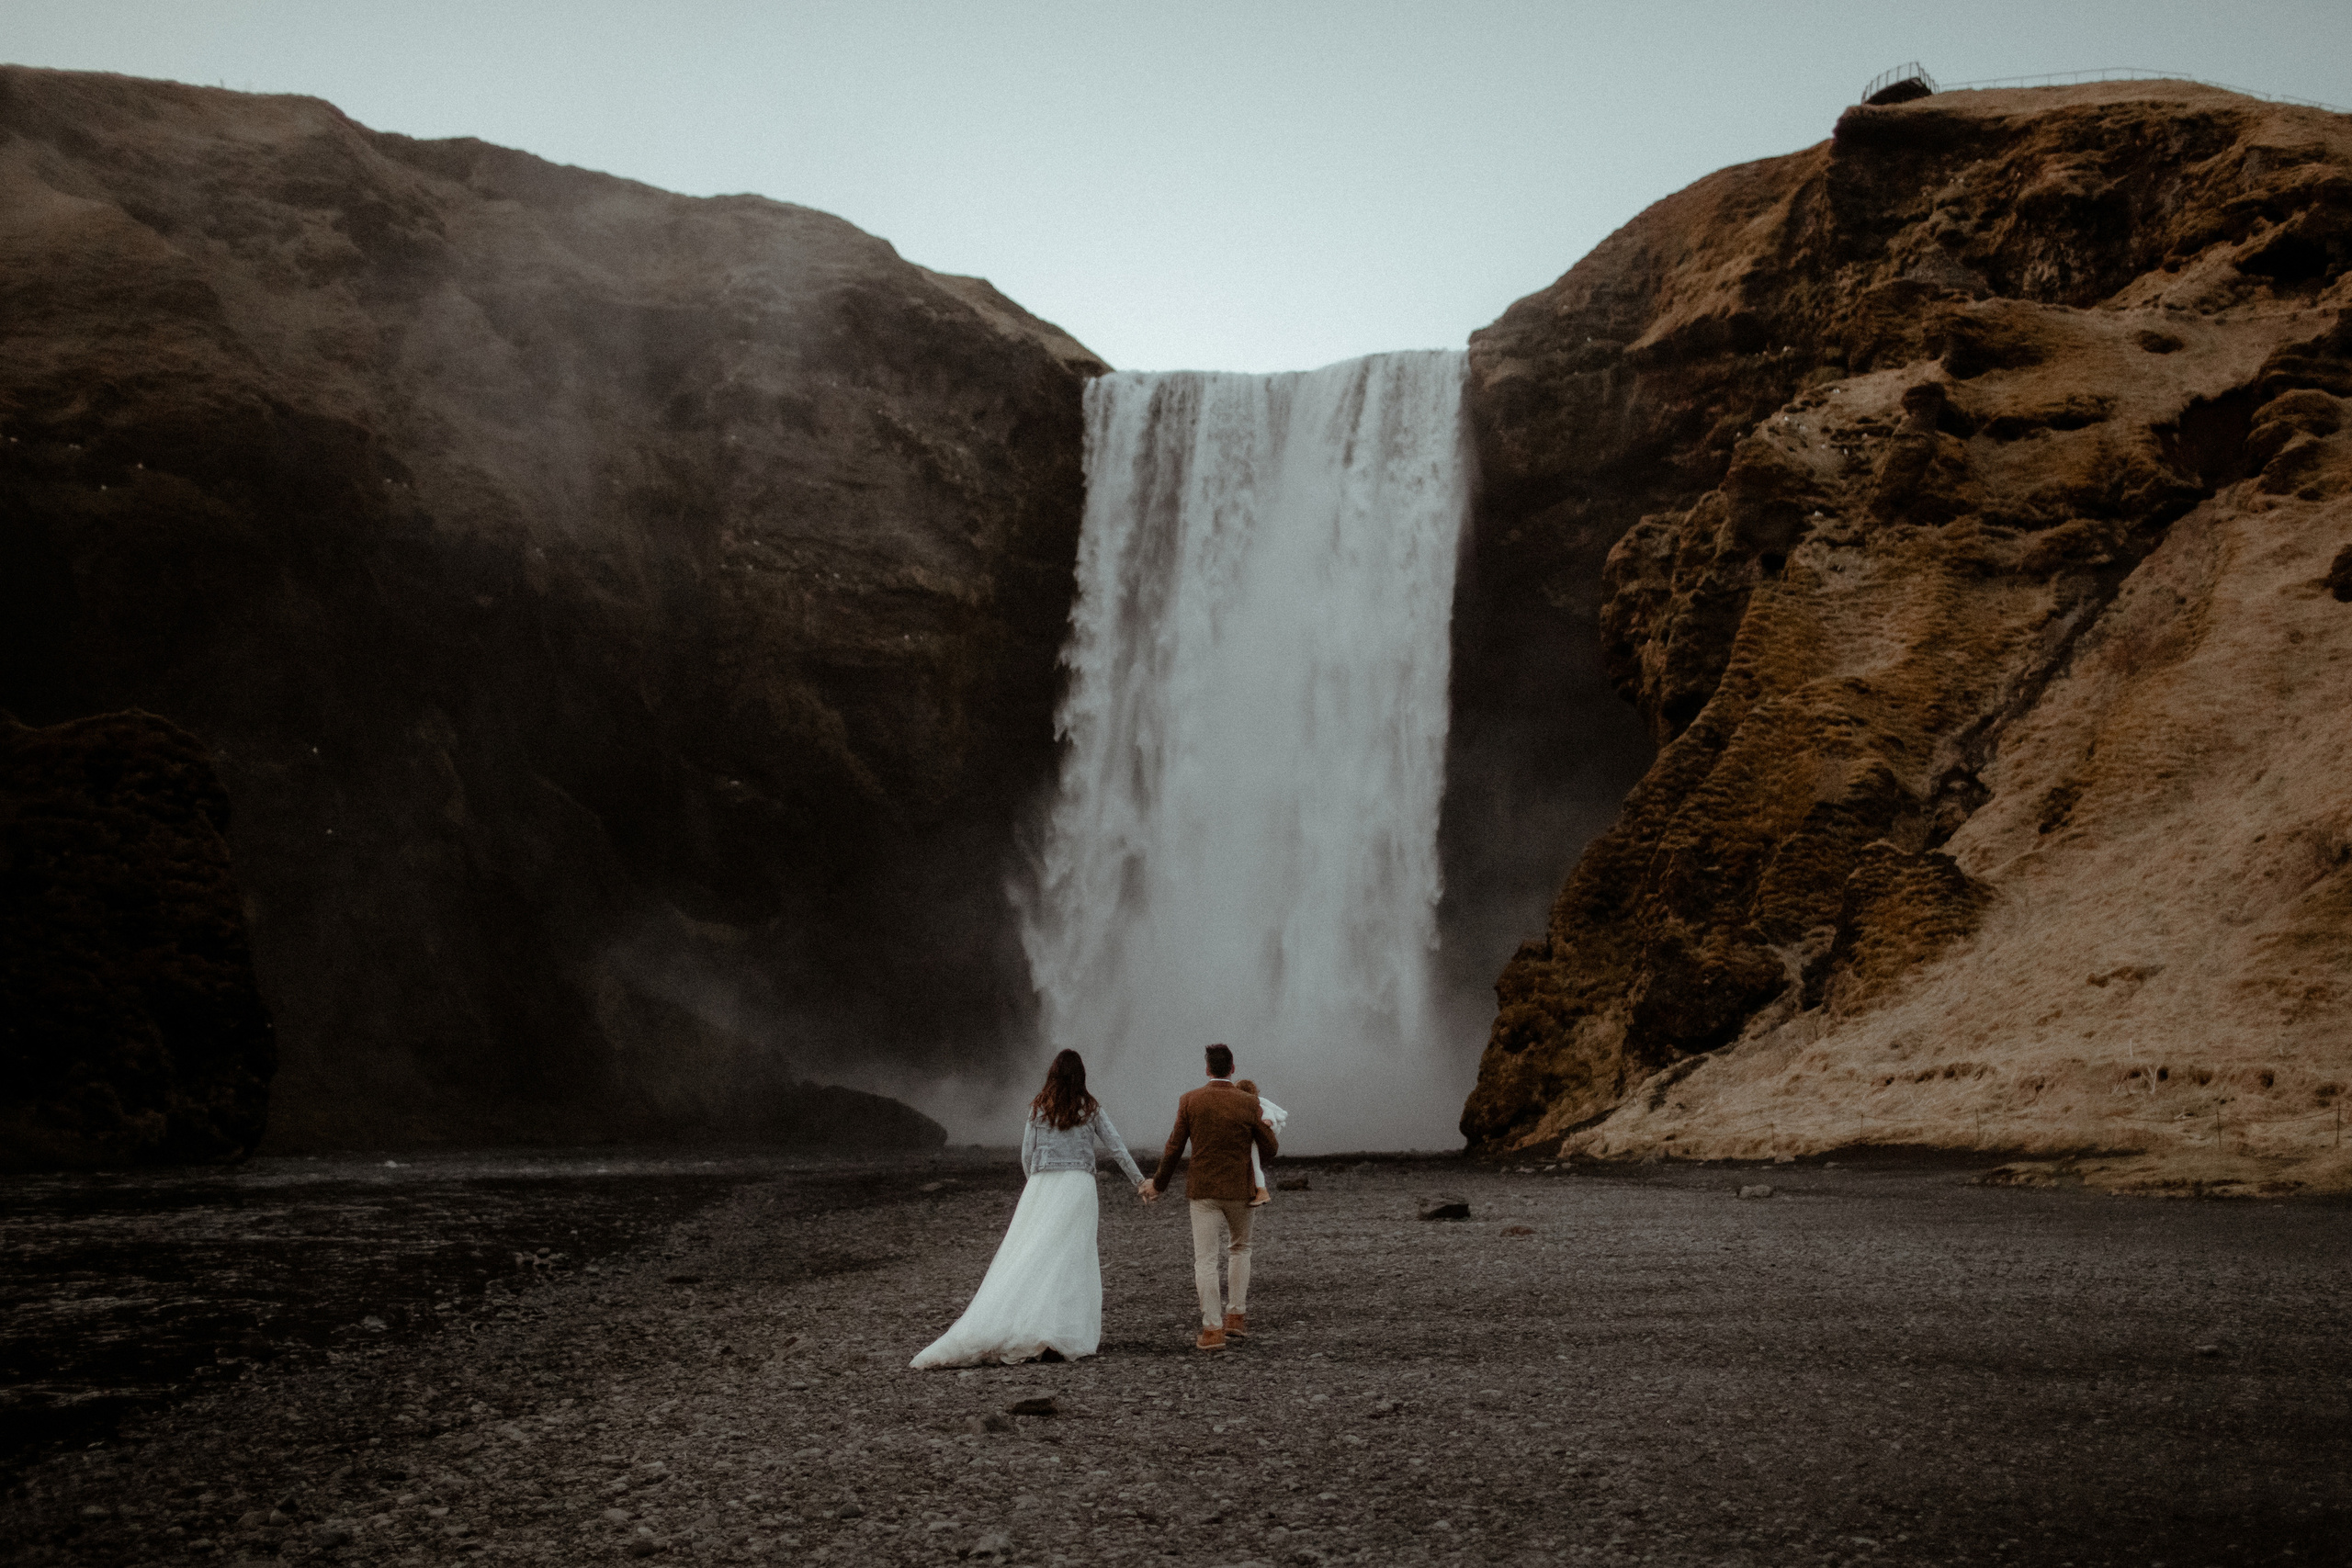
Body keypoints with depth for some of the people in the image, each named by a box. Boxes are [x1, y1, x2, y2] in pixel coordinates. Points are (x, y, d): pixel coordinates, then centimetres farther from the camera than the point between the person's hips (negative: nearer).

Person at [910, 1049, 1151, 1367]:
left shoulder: (1038, 1107, 8)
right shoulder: (1090, 1108, 5)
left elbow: (1027, 1155, 7)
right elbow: (1117, 1147, 6)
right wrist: (1140, 1181, 14)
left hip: (1041, 1186, 2)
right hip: (1078, 1184, -2)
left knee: (1025, 1255, 2)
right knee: (1069, 1258, -3)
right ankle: (1058, 1336, -11)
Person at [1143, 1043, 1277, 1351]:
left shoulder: (1189, 1101, -5)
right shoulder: (1248, 1103, -6)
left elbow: (1174, 1149, -2)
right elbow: (1270, 1149, -1)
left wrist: (1158, 1182, 11)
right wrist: (1264, 1125, 18)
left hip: (1203, 1190, -1)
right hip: (1239, 1190, 1)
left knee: (1205, 1259, 1)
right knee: (1239, 1248, 23)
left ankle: (1213, 1329, -4)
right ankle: (1236, 1315, 18)